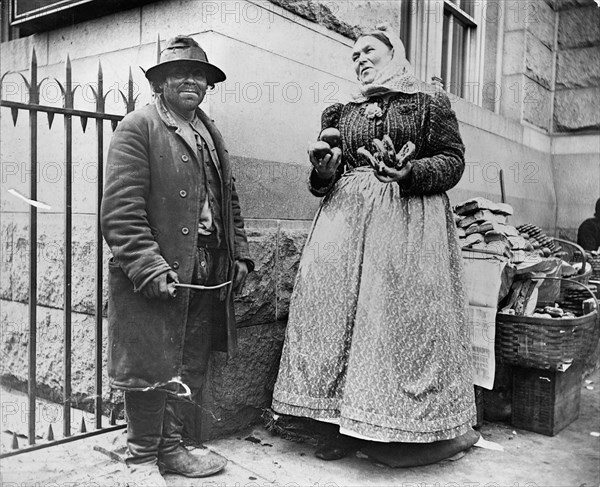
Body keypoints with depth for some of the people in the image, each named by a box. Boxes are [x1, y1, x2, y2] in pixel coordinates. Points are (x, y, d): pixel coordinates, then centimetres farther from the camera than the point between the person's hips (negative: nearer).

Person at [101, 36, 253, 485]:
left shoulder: (211, 134, 18)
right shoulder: (138, 128, -5)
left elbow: (229, 201, 20)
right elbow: (121, 209, -14)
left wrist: (239, 254, 11)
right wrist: (149, 266, -21)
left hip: (209, 275, 7)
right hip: (156, 276, -7)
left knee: (191, 368, 14)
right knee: (151, 369, 4)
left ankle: (172, 448, 31)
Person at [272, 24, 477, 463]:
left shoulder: (430, 102, 9)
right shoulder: (342, 112, 20)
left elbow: (453, 159, 2)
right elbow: (324, 182, 18)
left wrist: (411, 172, -16)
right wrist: (323, 167, -6)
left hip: (408, 216, -3)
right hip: (347, 213, 4)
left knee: (397, 312, -7)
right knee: (339, 306, -4)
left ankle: (402, 421, 7)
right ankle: (352, 423, 4)